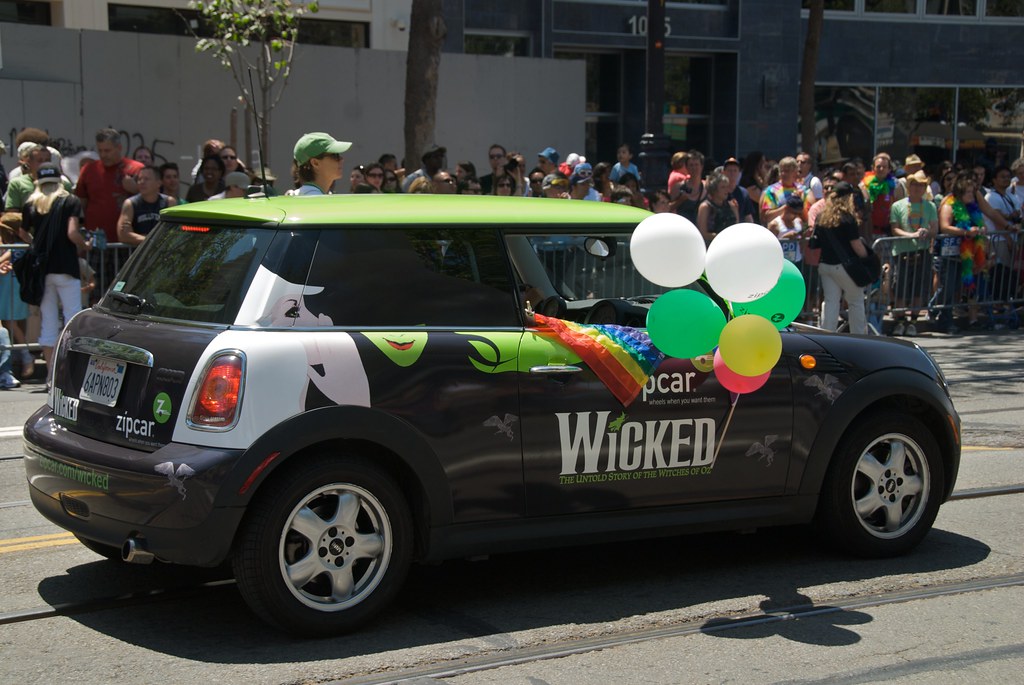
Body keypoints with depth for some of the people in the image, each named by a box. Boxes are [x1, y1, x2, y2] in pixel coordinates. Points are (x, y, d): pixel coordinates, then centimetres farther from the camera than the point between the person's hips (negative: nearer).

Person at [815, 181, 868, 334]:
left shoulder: (821, 217, 5)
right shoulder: (848, 218, -13)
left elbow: (815, 243, 11)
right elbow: (856, 245, -13)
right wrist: (868, 259, -1)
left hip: (825, 265, 5)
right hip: (845, 265, -5)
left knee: (830, 302, 7)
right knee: (856, 302, 9)